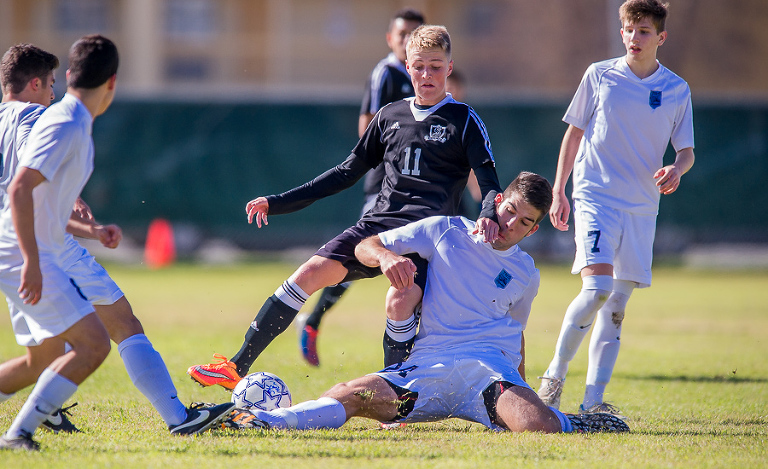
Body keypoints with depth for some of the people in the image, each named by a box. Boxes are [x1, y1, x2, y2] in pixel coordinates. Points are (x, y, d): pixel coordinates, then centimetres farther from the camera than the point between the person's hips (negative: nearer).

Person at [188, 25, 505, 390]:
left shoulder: (463, 121, 3)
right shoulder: (390, 116, 16)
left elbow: (489, 182, -2)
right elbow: (349, 171, 23)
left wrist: (489, 216, -27)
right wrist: (279, 203, 20)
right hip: (378, 223, 4)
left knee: (400, 300, -31)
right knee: (311, 272, -13)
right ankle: (237, 368, -9)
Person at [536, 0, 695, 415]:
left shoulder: (676, 90, 5)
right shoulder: (599, 76, 1)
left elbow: (686, 150, 10)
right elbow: (574, 133, 9)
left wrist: (677, 169, -14)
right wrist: (558, 191, 6)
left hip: (641, 208, 3)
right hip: (595, 195, -3)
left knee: (617, 304, 3)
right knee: (597, 287, -20)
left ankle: (593, 399, 6)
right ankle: (555, 375, -5)